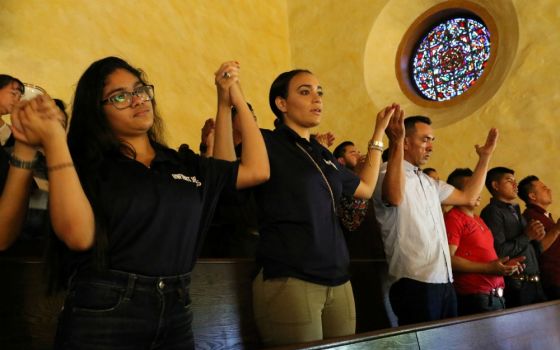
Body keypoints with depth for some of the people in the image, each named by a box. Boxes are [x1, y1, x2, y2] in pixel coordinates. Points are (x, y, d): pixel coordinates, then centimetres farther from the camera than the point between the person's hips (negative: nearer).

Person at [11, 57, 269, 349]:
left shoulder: (186, 166, 9)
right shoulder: (86, 167, -4)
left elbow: (257, 169, 5)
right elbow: (79, 235, -20)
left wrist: (236, 99, 9)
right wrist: (54, 141, -22)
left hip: (175, 315, 5)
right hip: (101, 317, -4)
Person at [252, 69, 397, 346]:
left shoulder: (323, 155, 18)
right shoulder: (266, 144, -4)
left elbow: (365, 188, 30)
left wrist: (379, 132, 33)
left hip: (337, 282, 8)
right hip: (288, 282, -7)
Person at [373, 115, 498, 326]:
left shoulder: (429, 182, 22)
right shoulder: (389, 174, -10)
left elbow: (468, 197, 26)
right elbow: (395, 197, -34)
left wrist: (485, 157, 25)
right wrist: (396, 143, -39)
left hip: (444, 282, 9)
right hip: (414, 284, -9)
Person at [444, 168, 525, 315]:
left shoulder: (478, 219, 19)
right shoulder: (453, 218, -10)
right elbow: (449, 259, -19)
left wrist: (504, 264, 10)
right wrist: (488, 268, -19)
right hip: (476, 298, -9)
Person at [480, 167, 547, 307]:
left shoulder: (515, 211, 18)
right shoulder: (492, 212, -10)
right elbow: (499, 252, -22)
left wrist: (537, 239, 2)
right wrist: (527, 236, -11)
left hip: (534, 283, 8)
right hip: (516, 286, -8)